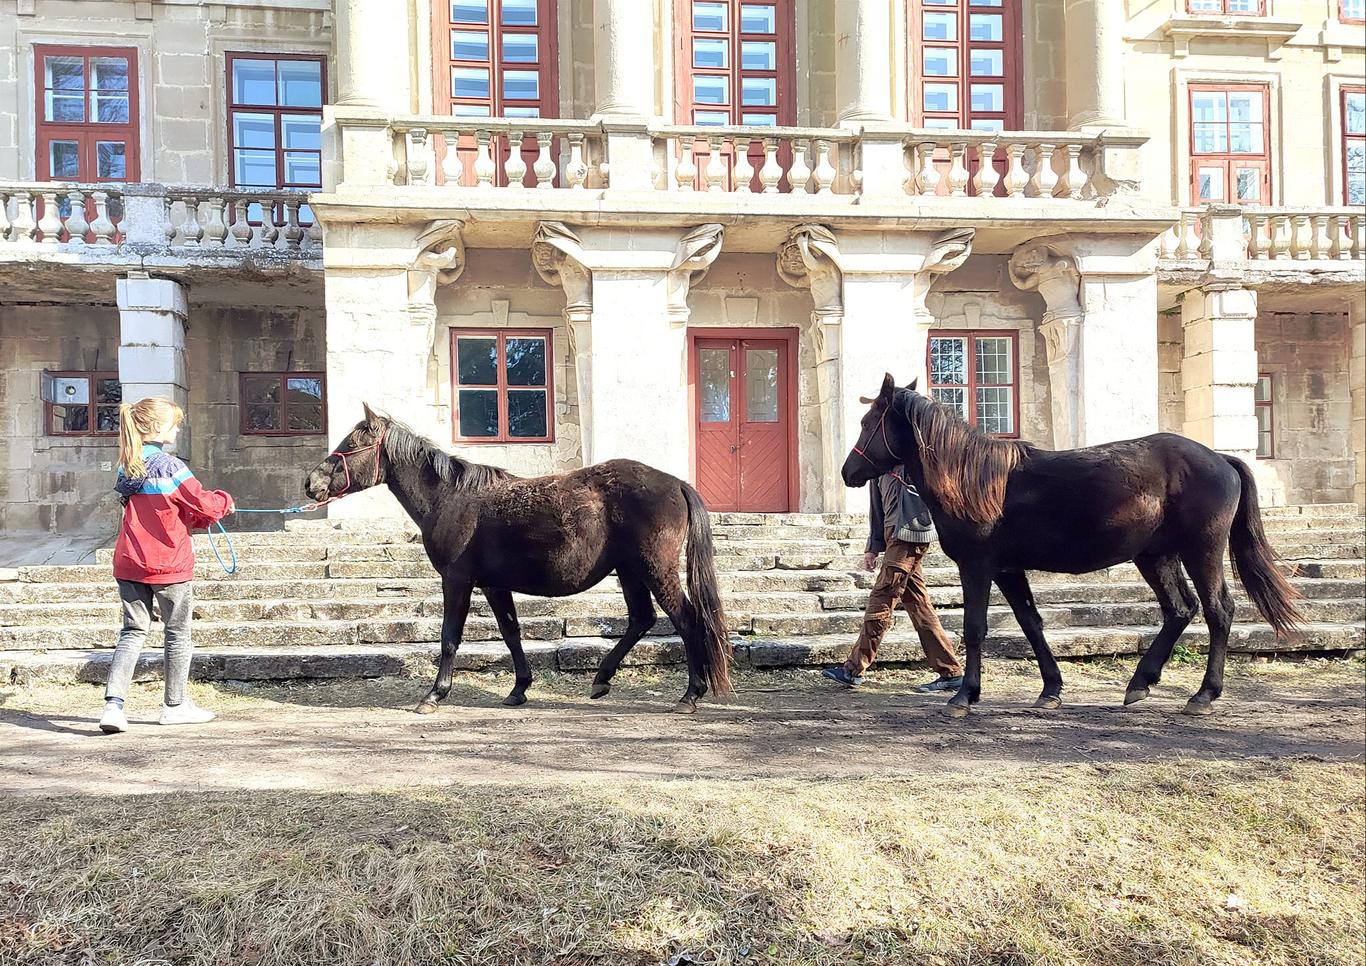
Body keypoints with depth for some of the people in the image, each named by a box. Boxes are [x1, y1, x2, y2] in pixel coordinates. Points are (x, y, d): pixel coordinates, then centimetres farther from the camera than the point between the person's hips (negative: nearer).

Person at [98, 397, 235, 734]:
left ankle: (114, 703, -3)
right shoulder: (171, 468, -18)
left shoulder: (127, 467, 6)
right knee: (178, 633, 10)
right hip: (168, 565, -6)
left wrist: (198, 516, 13)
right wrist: (224, 501, 10)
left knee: (132, 632, 10)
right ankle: (175, 705, 20)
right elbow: (204, 506, -11)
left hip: (129, 563, 6)